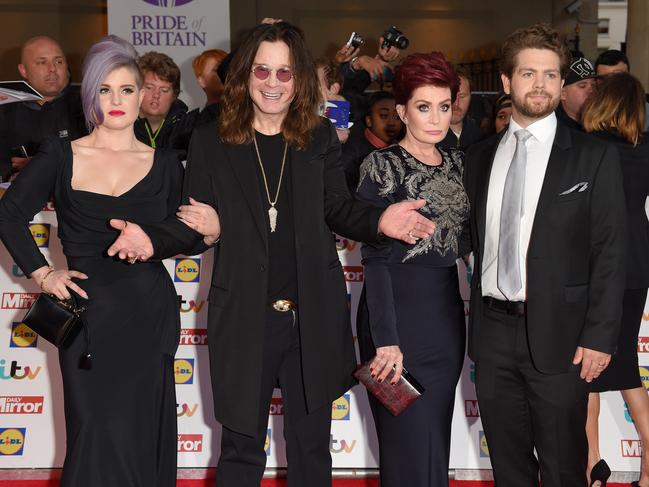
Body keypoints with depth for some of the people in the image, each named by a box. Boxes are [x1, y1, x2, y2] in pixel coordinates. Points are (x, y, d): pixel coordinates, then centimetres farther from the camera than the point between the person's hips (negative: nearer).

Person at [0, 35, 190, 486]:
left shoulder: (164, 164, 5)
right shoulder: (61, 156, 1)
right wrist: (41, 272, 1)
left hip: (150, 314, 1)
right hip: (88, 315, -1)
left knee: (144, 435, 8)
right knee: (97, 436, 1)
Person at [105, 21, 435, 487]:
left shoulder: (321, 139, 2)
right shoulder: (211, 141, 0)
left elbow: (338, 210, 6)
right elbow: (194, 224, 0)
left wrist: (379, 220, -14)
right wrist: (152, 240, -19)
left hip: (314, 315, 1)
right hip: (244, 318, -1)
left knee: (311, 443, 16)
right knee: (241, 446, 12)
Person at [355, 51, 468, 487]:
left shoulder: (456, 162, 10)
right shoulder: (384, 166, -8)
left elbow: (463, 235, 14)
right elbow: (375, 257, -13)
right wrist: (385, 339, -18)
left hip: (447, 313, 6)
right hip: (399, 312, -6)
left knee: (437, 440, 14)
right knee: (409, 449, 1)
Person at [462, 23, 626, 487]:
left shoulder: (594, 157, -3)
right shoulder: (481, 157, 10)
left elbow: (610, 253, -6)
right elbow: (477, 240, 11)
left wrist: (600, 336, -11)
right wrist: (477, 322, 6)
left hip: (558, 334, -4)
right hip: (493, 331, 4)